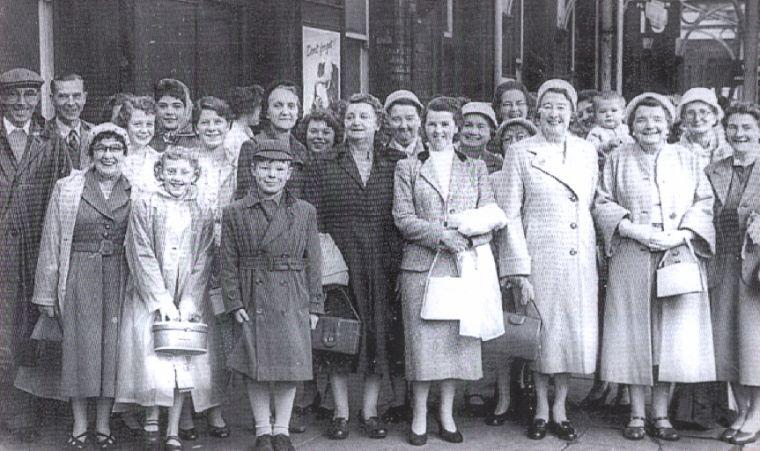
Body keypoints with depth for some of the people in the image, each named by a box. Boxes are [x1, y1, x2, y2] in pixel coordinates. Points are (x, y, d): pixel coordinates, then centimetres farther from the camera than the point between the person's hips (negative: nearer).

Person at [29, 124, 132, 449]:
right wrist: (46, 293, 0)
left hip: (119, 278, 1)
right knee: (79, 345, 1)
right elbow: (51, 243, 2)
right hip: (79, 275, -1)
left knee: (112, 346, 3)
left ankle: (104, 424, 16)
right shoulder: (67, 189, 2)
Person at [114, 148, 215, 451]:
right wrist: (162, 300, -13)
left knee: (183, 365, -2)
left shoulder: (203, 215, 7)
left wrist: (187, 303, -10)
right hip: (149, 298, -2)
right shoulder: (143, 208, 1)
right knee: (151, 360, -8)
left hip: (188, 302, 2)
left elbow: (202, 263, 2)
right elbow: (142, 257, -6)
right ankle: (151, 420, 14)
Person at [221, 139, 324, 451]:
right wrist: (234, 303, -7)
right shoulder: (235, 213, 3)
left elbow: (313, 262, 5)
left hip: (292, 301, 1)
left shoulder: (305, 212, 5)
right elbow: (228, 263, 1)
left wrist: (314, 306, 2)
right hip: (253, 300, -1)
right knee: (256, 366, 3)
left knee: (290, 364, 3)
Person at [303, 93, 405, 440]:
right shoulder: (324, 166, 5)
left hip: (381, 266, 1)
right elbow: (311, 217, 2)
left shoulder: (394, 165, 8)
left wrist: (397, 262, -4)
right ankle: (340, 413, 14)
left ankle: (370, 411, 17)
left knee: (378, 335, 4)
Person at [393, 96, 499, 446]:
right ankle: (419, 417, 12)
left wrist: (466, 240, -13)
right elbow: (403, 219, -1)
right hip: (420, 265, -1)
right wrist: (442, 236, -14)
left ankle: (447, 415, 17)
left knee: (456, 340, 4)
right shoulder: (408, 168, 8)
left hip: (464, 266, 2)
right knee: (422, 340, -1)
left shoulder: (476, 168, 13)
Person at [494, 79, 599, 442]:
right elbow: (509, 215, -4)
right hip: (539, 257, -3)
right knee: (540, 333, 4)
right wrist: (518, 271, -10)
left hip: (580, 258, 3)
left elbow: (593, 204, 15)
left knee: (574, 332, 6)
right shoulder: (520, 154, -2)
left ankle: (560, 408, 22)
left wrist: (598, 249, 8)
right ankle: (541, 409, 21)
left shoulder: (587, 152, 9)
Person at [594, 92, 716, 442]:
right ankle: (636, 415, 9)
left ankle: (661, 415, 10)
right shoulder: (618, 159, 8)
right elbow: (602, 203, 2)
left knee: (672, 332, 0)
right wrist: (633, 229, -13)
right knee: (634, 332, 0)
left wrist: (682, 235, -10)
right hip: (631, 259, -1)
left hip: (680, 257, 1)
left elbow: (704, 203, 7)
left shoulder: (687, 159, 11)